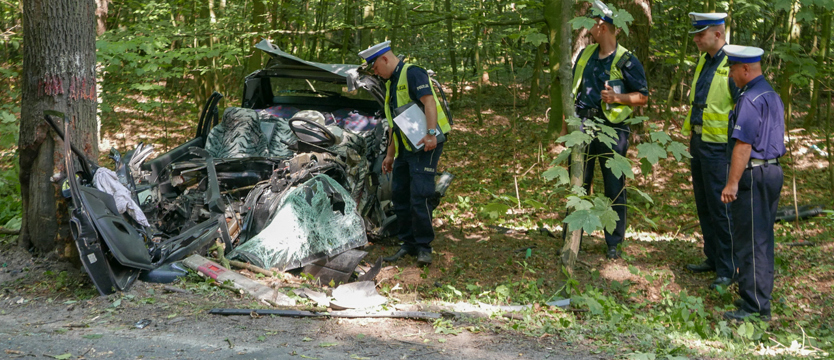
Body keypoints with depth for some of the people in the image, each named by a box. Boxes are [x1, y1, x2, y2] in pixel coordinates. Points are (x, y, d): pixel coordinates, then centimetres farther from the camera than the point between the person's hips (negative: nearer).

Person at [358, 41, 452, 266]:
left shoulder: (412, 74, -10)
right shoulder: (391, 84, 20)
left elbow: (429, 102, -24)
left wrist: (432, 133, -34)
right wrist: (390, 155, 23)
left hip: (426, 145, -10)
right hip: (405, 147, 10)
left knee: (419, 195, -14)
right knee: (399, 195, 9)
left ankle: (424, 247, -6)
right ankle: (409, 244, 18)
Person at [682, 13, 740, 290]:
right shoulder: (704, 61, 10)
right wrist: (689, 130, 22)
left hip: (718, 147, -9)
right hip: (698, 142, 9)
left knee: (720, 208, -4)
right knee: (703, 205, 16)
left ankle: (727, 269, 5)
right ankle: (712, 258, 29)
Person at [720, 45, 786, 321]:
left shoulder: (750, 99, -17)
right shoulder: (773, 96, 15)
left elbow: (743, 144, -22)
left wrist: (732, 183, -21)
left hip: (753, 174, -10)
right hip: (772, 170, 10)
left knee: (749, 241, -5)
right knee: (763, 239, 16)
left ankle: (755, 306, -3)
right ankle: (761, 297, 23)